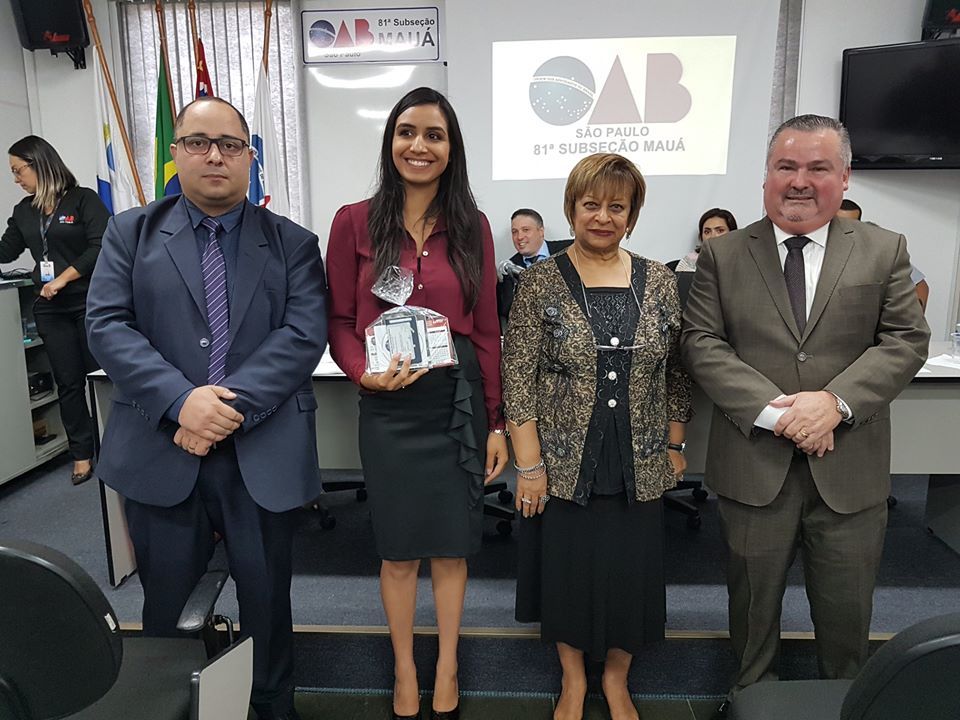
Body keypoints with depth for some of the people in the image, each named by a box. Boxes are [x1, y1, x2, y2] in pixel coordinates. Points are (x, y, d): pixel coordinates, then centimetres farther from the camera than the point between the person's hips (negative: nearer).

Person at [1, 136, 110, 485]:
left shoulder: (84, 199, -6)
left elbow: (100, 247, -15)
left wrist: (63, 278, -15)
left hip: (89, 303, -6)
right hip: (50, 309, 6)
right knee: (68, 381, 8)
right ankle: (82, 453, 16)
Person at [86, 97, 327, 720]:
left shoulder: (293, 244, 4)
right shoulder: (132, 233, 7)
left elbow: (304, 335, -8)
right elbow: (107, 324, -4)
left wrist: (232, 403, -19)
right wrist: (181, 400, -18)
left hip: (264, 455, 0)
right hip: (161, 452, 1)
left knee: (268, 603, 15)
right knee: (164, 609, 16)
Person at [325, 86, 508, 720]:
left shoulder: (472, 227, 3)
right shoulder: (355, 222, -2)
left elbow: (486, 330, 3)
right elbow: (340, 322, 1)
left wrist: (496, 422, 2)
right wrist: (365, 373, -19)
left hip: (460, 401, 2)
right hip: (389, 407, -1)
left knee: (452, 542, 14)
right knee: (398, 547, 14)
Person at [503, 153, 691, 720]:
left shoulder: (660, 282, 2)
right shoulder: (540, 283, -6)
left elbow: (676, 373, 9)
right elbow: (518, 378, -8)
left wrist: (675, 445, 8)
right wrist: (529, 464, -11)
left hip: (639, 465, 2)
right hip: (564, 464, -2)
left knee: (631, 572, 13)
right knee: (568, 569, 12)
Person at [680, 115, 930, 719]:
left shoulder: (885, 251, 4)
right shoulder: (723, 256, 1)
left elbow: (906, 341, -2)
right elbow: (702, 344, -6)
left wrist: (836, 402, -17)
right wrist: (771, 410, -17)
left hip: (849, 467, 1)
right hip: (755, 463, 0)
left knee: (847, 608, 16)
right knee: (754, 599, 16)